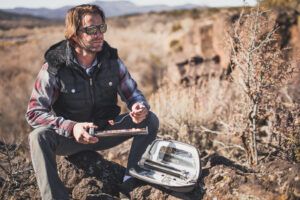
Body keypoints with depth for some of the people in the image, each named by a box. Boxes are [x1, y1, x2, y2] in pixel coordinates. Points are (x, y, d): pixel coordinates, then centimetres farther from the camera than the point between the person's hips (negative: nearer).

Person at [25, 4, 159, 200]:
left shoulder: (112, 60, -8)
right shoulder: (54, 68, -18)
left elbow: (133, 93, 2)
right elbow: (34, 113, -20)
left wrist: (140, 107, -24)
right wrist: (71, 127, -36)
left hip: (106, 131, 3)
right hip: (70, 137, -3)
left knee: (150, 119, -15)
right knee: (39, 136, -33)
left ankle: (131, 180, -14)